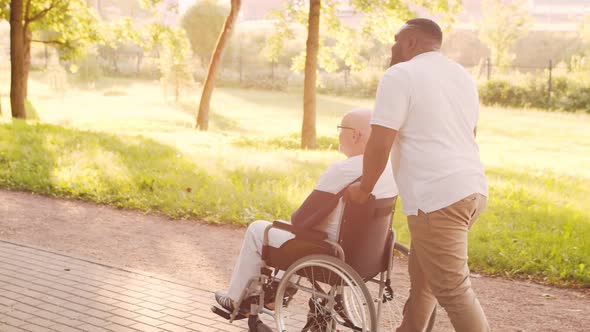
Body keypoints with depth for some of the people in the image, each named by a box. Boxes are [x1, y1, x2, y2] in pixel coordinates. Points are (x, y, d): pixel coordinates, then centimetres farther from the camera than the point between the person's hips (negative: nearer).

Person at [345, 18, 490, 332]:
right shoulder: (462, 75, 20)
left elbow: (380, 143, -12)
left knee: (453, 290, -4)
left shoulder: (399, 75, -6)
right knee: (421, 274, 20)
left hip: (437, 198, -9)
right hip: (472, 189, 9)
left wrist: (363, 189, 2)